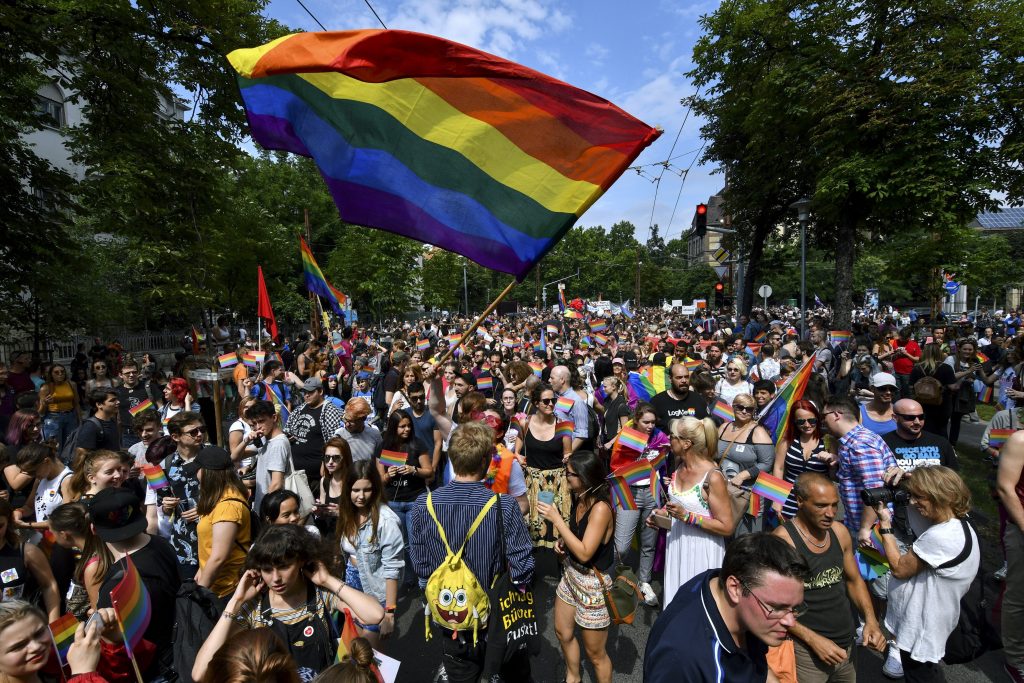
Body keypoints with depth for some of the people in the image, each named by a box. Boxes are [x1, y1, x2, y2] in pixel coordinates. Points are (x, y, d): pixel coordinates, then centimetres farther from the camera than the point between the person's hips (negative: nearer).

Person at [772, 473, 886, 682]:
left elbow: (854, 580, 14)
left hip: (847, 646, 6)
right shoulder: (782, 539, -20)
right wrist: (813, 639, -19)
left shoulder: (840, 532, 0)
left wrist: (871, 621, 0)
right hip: (805, 650, -6)